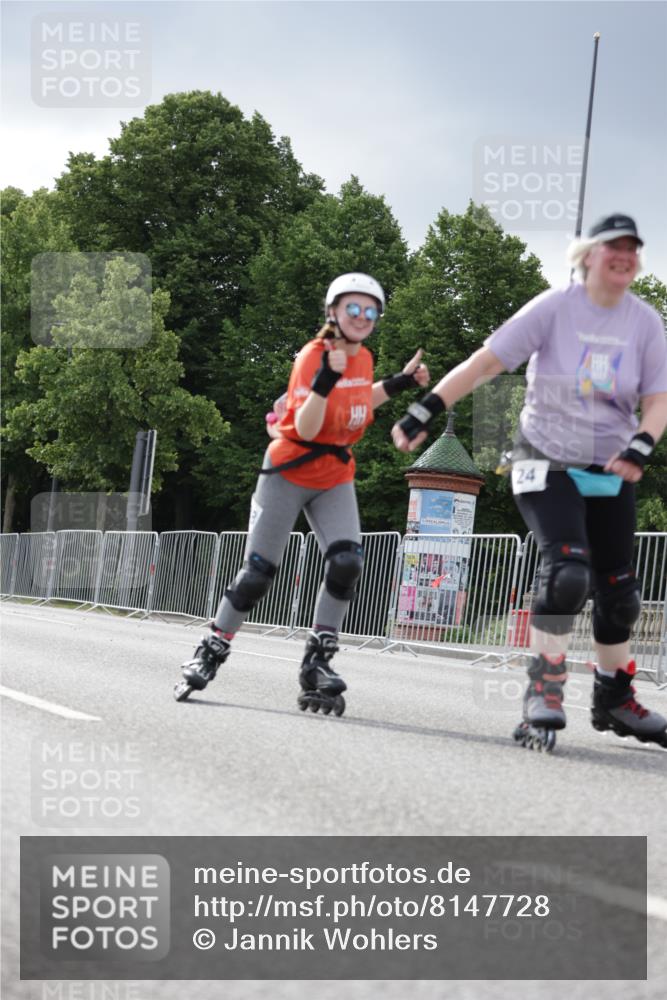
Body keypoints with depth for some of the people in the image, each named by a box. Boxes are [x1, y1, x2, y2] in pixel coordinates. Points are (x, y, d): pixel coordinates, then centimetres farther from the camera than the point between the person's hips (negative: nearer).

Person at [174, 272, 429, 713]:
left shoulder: (364, 358, 3)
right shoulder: (314, 355, -18)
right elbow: (305, 429, -27)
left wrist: (397, 385, 10)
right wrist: (324, 381, -42)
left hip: (335, 478, 5)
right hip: (289, 473, -5)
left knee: (347, 561, -17)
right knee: (258, 573, -2)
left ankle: (317, 664, -9)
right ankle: (211, 653, 17)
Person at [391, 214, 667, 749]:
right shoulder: (555, 308, -13)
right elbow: (485, 362, -14)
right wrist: (425, 412, -21)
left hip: (609, 471, 4)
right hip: (546, 463, -4)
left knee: (619, 589, 6)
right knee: (567, 570, -23)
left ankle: (614, 699, 24)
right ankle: (544, 690, -11)